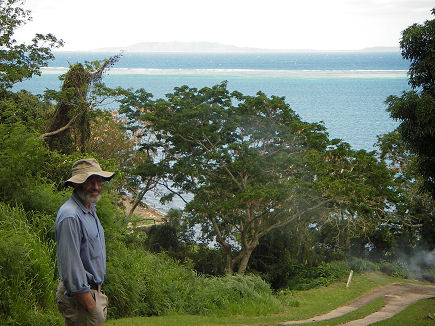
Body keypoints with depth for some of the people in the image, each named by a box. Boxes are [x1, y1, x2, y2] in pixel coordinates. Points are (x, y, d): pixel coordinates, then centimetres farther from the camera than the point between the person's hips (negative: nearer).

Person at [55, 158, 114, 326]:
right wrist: (90, 306, -22)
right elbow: (70, 266, -23)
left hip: (94, 290, 10)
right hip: (80, 295, -9)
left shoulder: (90, 209, 13)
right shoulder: (70, 216, -20)